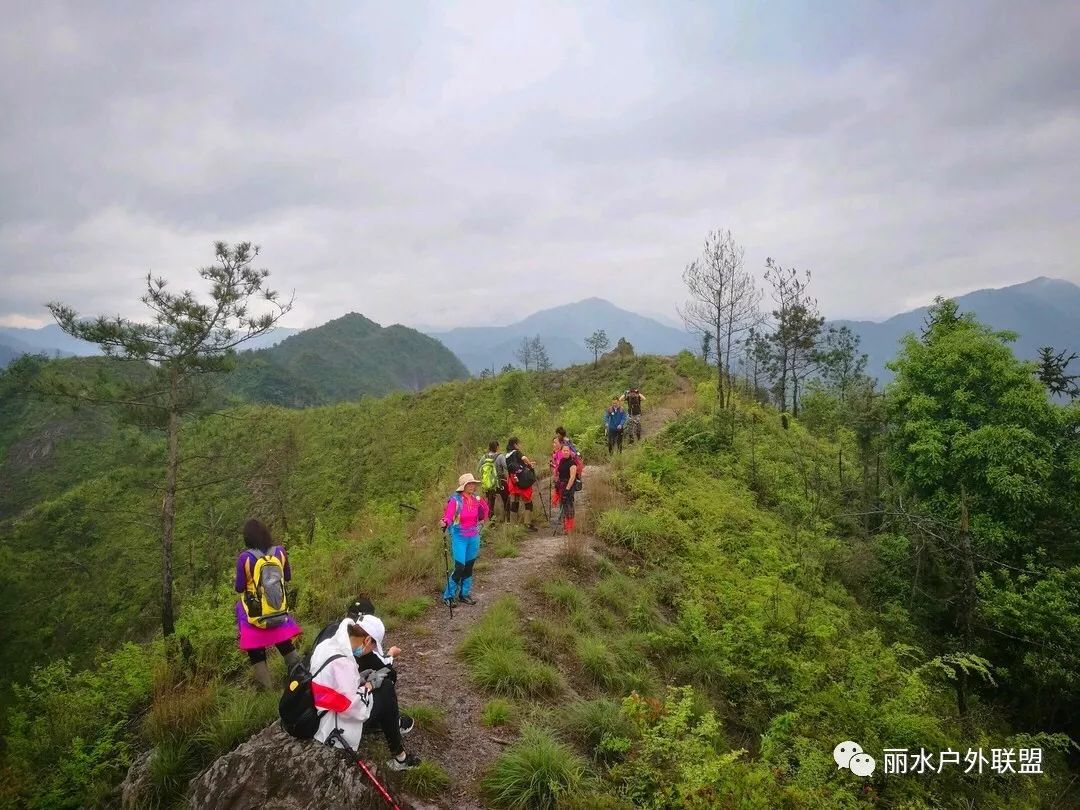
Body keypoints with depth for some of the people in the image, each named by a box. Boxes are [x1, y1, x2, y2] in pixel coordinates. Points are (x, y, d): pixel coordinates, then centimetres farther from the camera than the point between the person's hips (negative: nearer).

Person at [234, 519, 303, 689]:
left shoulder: (245, 558, -20)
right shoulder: (280, 552, -10)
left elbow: (240, 588, -10)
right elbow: (288, 576, 5)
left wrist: (235, 583, 10)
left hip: (255, 616, -3)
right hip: (280, 614, 4)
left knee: (256, 654, 14)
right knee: (285, 645, 25)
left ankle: (266, 688, 19)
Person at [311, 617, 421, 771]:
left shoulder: (328, 644, -2)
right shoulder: (341, 662, -30)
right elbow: (358, 711, -26)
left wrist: (359, 680, 4)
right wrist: (370, 685, -10)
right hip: (332, 730, -9)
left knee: (384, 684, 9)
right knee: (386, 692, -4)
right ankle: (399, 757, 9)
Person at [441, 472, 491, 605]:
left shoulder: (476, 499, 1)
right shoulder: (455, 500, -15)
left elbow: (482, 517, 12)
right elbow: (448, 517, -25)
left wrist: (483, 505, -4)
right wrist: (444, 523, -45)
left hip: (474, 537, 5)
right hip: (459, 538, -5)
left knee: (469, 567, 12)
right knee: (460, 567, -9)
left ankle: (464, 594, 28)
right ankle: (448, 595, 8)